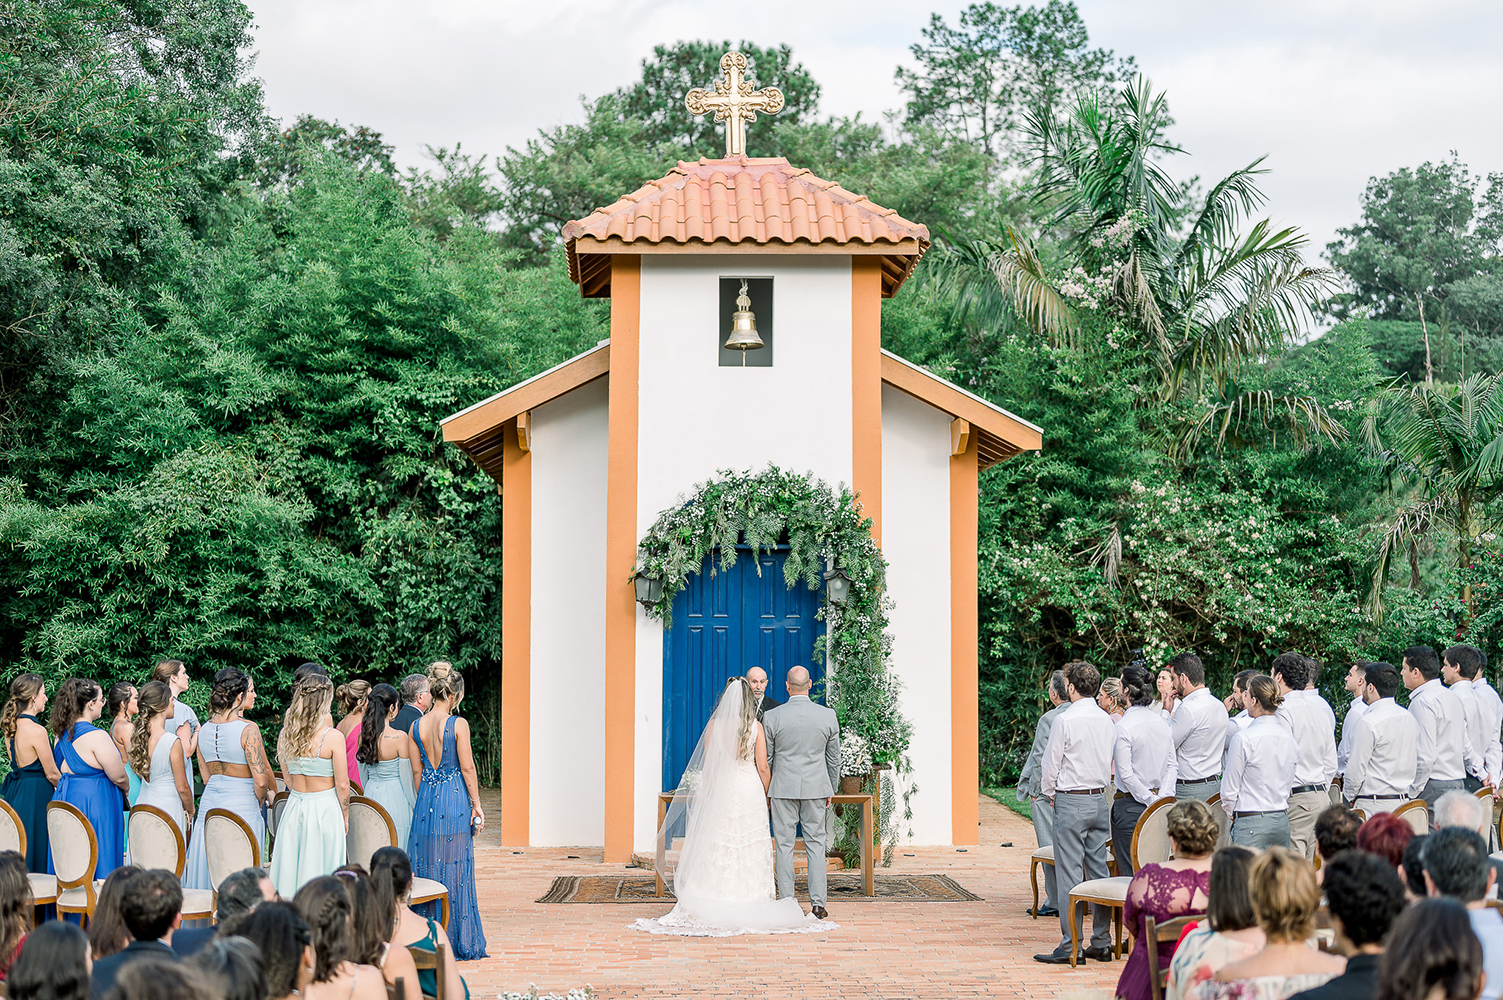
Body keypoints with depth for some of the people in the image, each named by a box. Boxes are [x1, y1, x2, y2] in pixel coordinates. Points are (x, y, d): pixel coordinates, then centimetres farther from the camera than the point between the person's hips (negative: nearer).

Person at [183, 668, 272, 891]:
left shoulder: (204, 729, 6)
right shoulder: (248, 730, -14)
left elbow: (206, 776, 14)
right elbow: (260, 779, -17)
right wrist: (260, 801, 1)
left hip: (209, 803, 6)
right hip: (242, 805, -6)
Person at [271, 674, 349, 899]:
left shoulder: (285, 735, -1)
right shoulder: (332, 737, -16)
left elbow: (287, 779, 10)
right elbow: (342, 784, -11)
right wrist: (345, 814, 4)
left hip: (294, 805, 5)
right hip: (325, 808, -5)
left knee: (293, 867, 10)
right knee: (319, 869, 2)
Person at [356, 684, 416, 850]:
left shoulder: (363, 736, 0)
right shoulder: (400, 737, -16)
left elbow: (363, 774, 11)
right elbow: (406, 776, -10)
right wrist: (415, 805, 2)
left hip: (371, 795, 6)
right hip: (395, 798, -6)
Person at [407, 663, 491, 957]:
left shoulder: (417, 726, 3)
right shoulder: (458, 724, -11)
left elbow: (416, 771, 8)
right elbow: (467, 768, -9)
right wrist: (477, 805, -1)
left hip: (426, 801, 4)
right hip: (455, 800, -4)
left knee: (427, 866, 9)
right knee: (455, 869, 2)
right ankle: (459, 941, 7)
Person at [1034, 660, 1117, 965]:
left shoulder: (1065, 720, -14)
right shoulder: (1108, 720, 5)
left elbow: (1050, 763, -7)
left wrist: (1049, 793, 10)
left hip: (1070, 802, -6)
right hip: (1100, 800, 6)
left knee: (1069, 874, -3)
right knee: (1098, 871, 10)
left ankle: (1070, 946, -2)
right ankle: (1102, 942, 13)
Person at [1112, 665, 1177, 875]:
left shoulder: (1123, 727, -15)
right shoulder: (1161, 721, 5)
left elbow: (1125, 774, -16)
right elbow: (1172, 764, 7)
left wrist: (1151, 800, -10)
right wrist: (1162, 797, 0)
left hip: (1129, 805, -7)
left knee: (1129, 871, -1)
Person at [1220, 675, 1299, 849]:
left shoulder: (1244, 739, -13)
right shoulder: (1289, 738, 7)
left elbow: (1230, 788, -5)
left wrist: (1231, 812, 12)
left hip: (1251, 824, -6)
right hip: (1282, 821, 7)